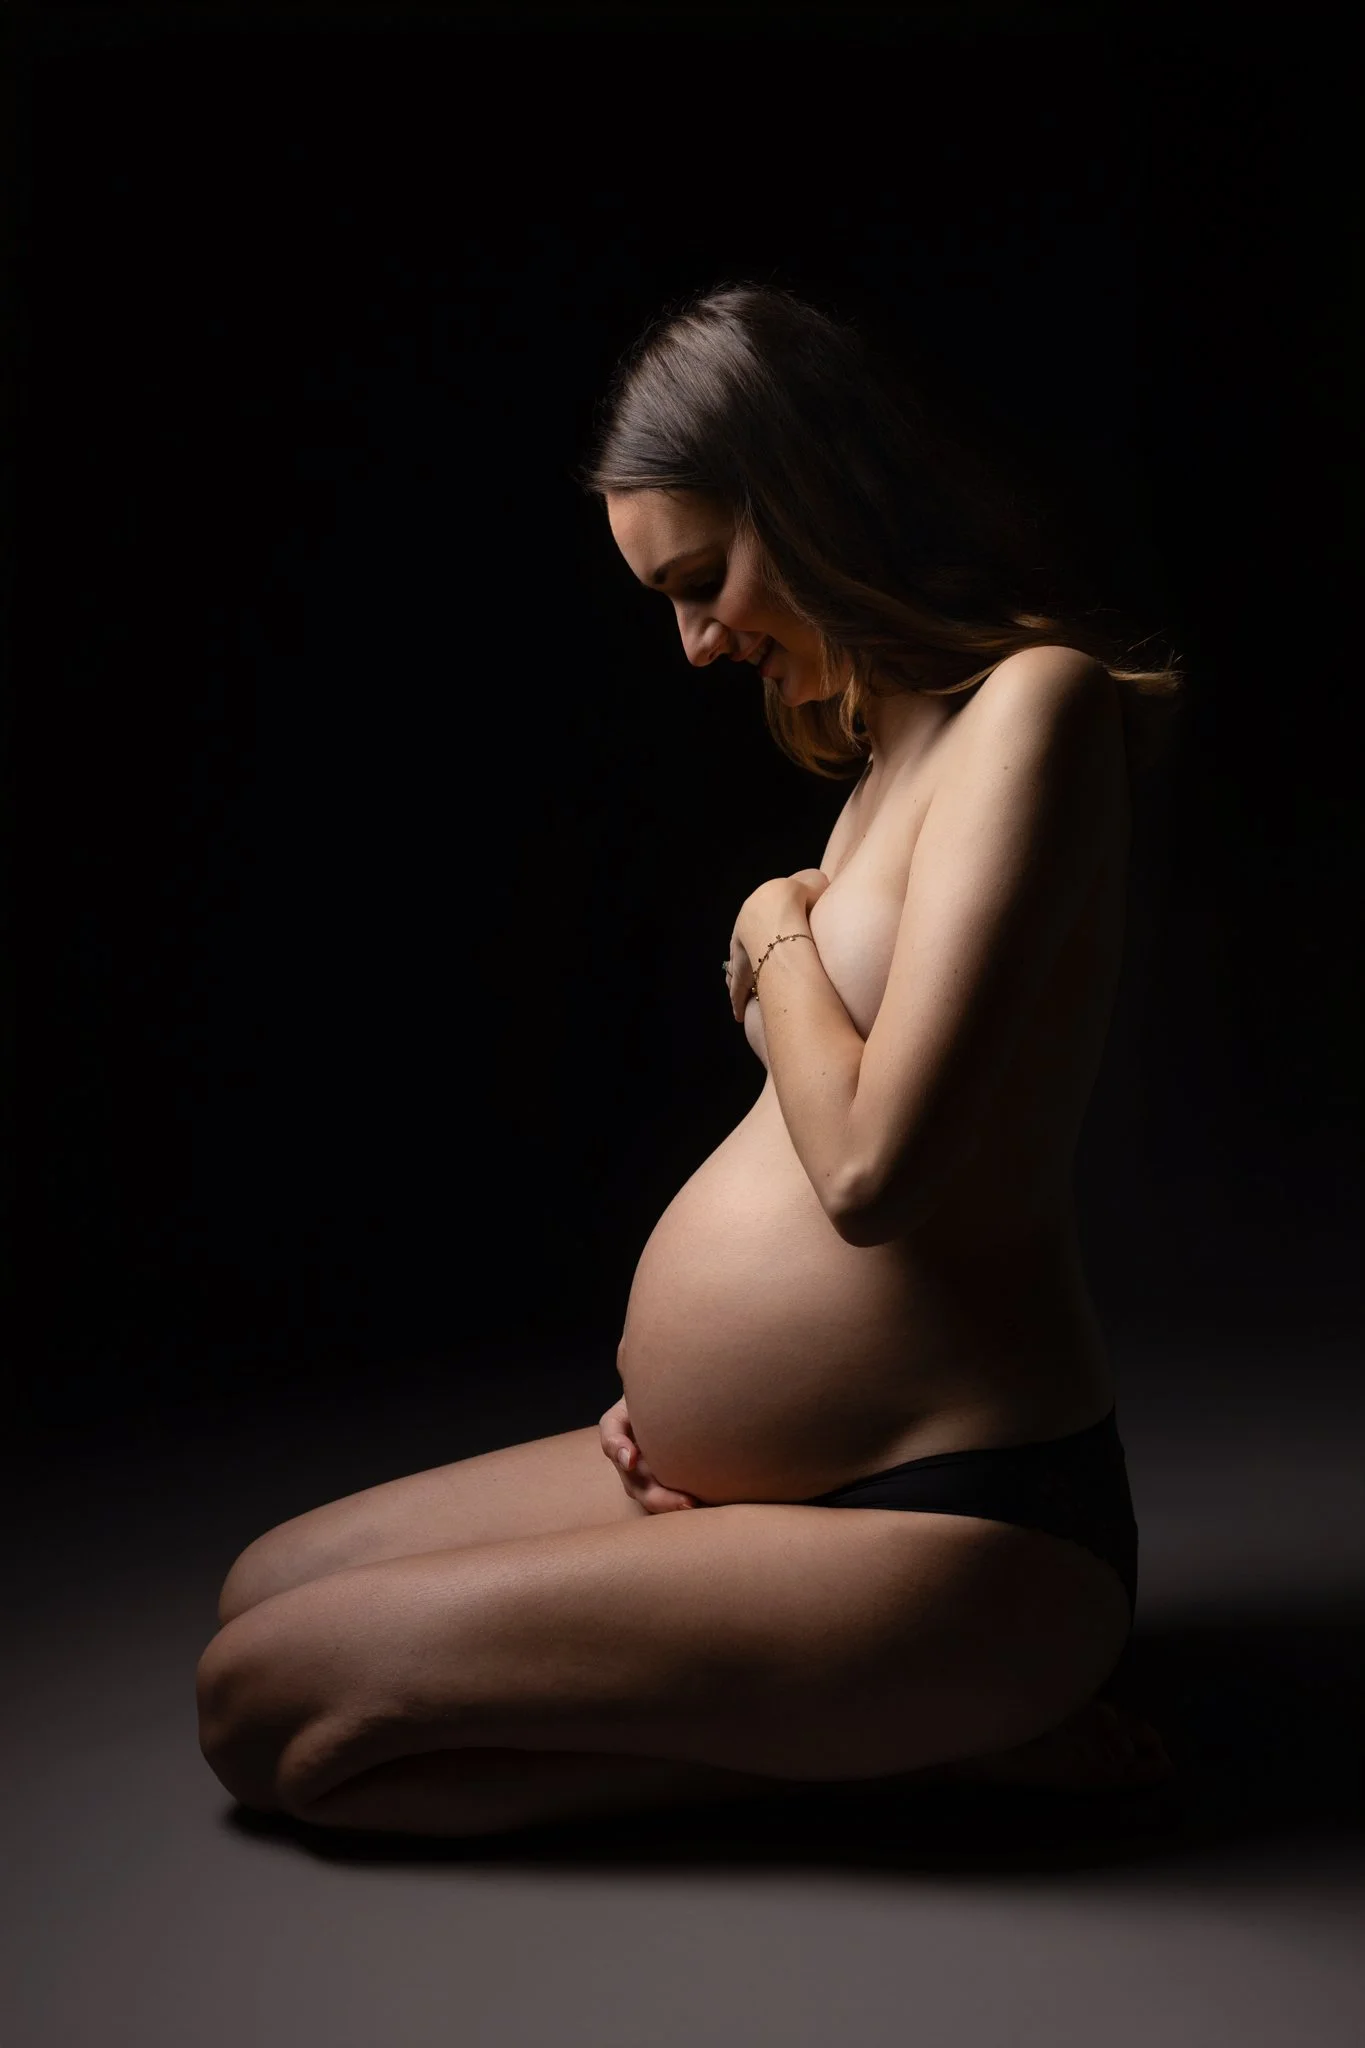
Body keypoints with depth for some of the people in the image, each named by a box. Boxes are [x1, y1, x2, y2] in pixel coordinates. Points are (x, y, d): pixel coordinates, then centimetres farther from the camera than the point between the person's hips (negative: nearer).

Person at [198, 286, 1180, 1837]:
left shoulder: (1034, 700, -16)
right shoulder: (895, 745, 15)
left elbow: (870, 1165, -25)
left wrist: (775, 935, -6)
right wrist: (684, 1384, 4)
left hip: (961, 1534, -10)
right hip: (784, 1477, 11)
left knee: (263, 1710, -10)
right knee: (263, 1590, 15)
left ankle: (942, 1737, -6)